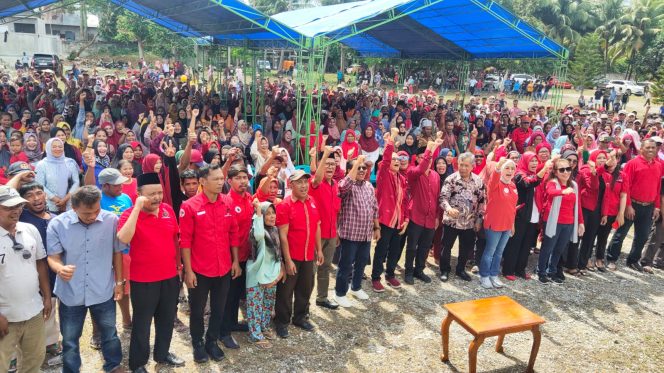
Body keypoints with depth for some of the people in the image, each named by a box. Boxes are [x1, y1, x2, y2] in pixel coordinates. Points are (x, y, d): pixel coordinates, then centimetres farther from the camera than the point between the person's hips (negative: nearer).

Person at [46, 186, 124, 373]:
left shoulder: (111, 221, -11)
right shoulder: (57, 224, -13)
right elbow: (53, 256, -6)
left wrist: (119, 281, 5)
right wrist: (59, 268, -30)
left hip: (103, 292, 1)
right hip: (71, 294, 0)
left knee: (110, 335, 19)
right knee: (69, 340, 17)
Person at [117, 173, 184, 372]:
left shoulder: (168, 210, 0)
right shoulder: (130, 214, -15)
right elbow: (123, 239, -35)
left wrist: (179, 264, 16)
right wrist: (137, 207, -34)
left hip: (170, 276, 5)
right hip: (144, 280, -5)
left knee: (167, 318, 20)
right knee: (142, 322, 10)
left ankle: (162, 353, 41)